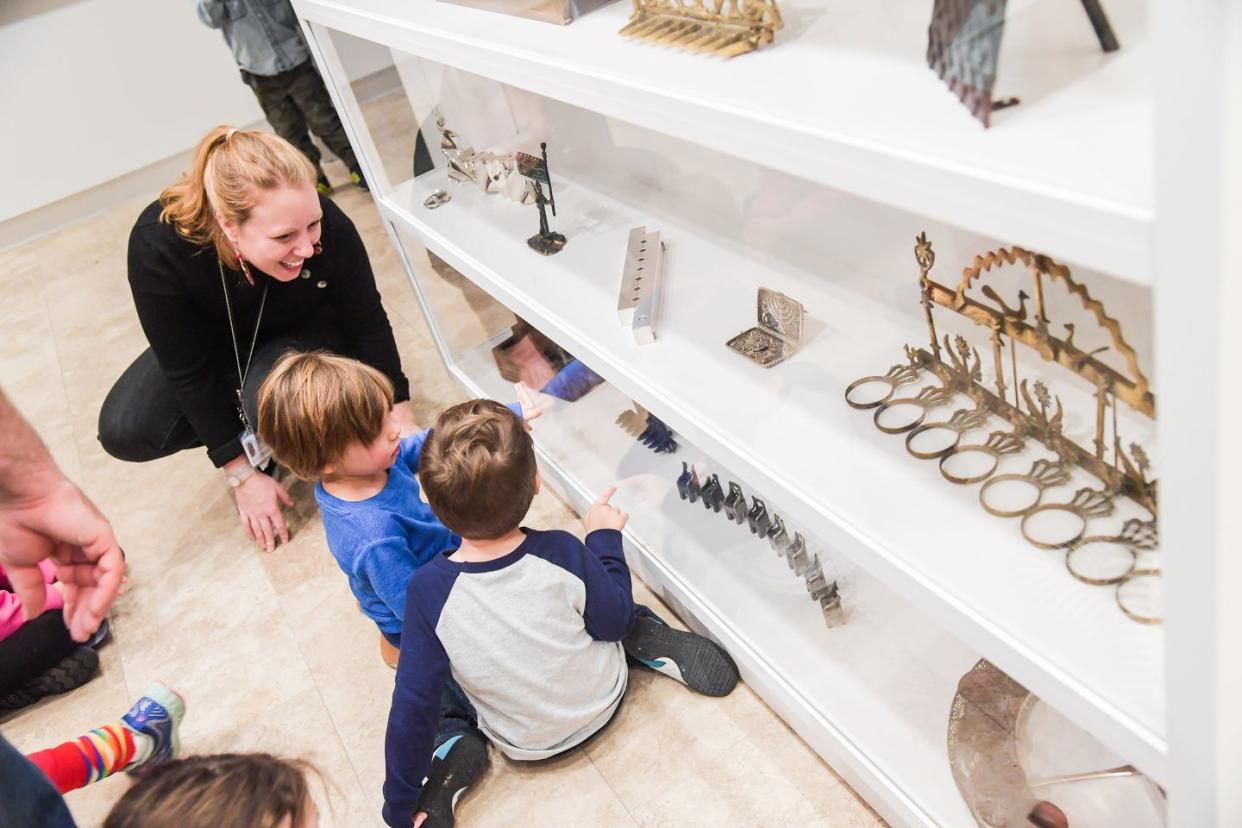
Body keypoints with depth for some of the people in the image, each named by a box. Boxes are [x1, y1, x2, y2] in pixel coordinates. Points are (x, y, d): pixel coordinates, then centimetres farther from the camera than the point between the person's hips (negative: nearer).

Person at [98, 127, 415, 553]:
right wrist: (242, 473, -20)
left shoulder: (331, 228, -33)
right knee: (123, 431, -18)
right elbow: (188, 372, -24)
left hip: (306, 332, -1)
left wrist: (403, 424, -16)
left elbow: (369, 325, -17)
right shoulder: (158, 245, -34)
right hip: (211, 343, 2)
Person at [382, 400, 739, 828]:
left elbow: (413, 706, -23)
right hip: (604, 701, 1)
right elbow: (615, 622, -12)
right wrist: (604, 537, -2)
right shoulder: (562, 554, -30)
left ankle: (454, 746, -3)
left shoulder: (429, 590, -31)